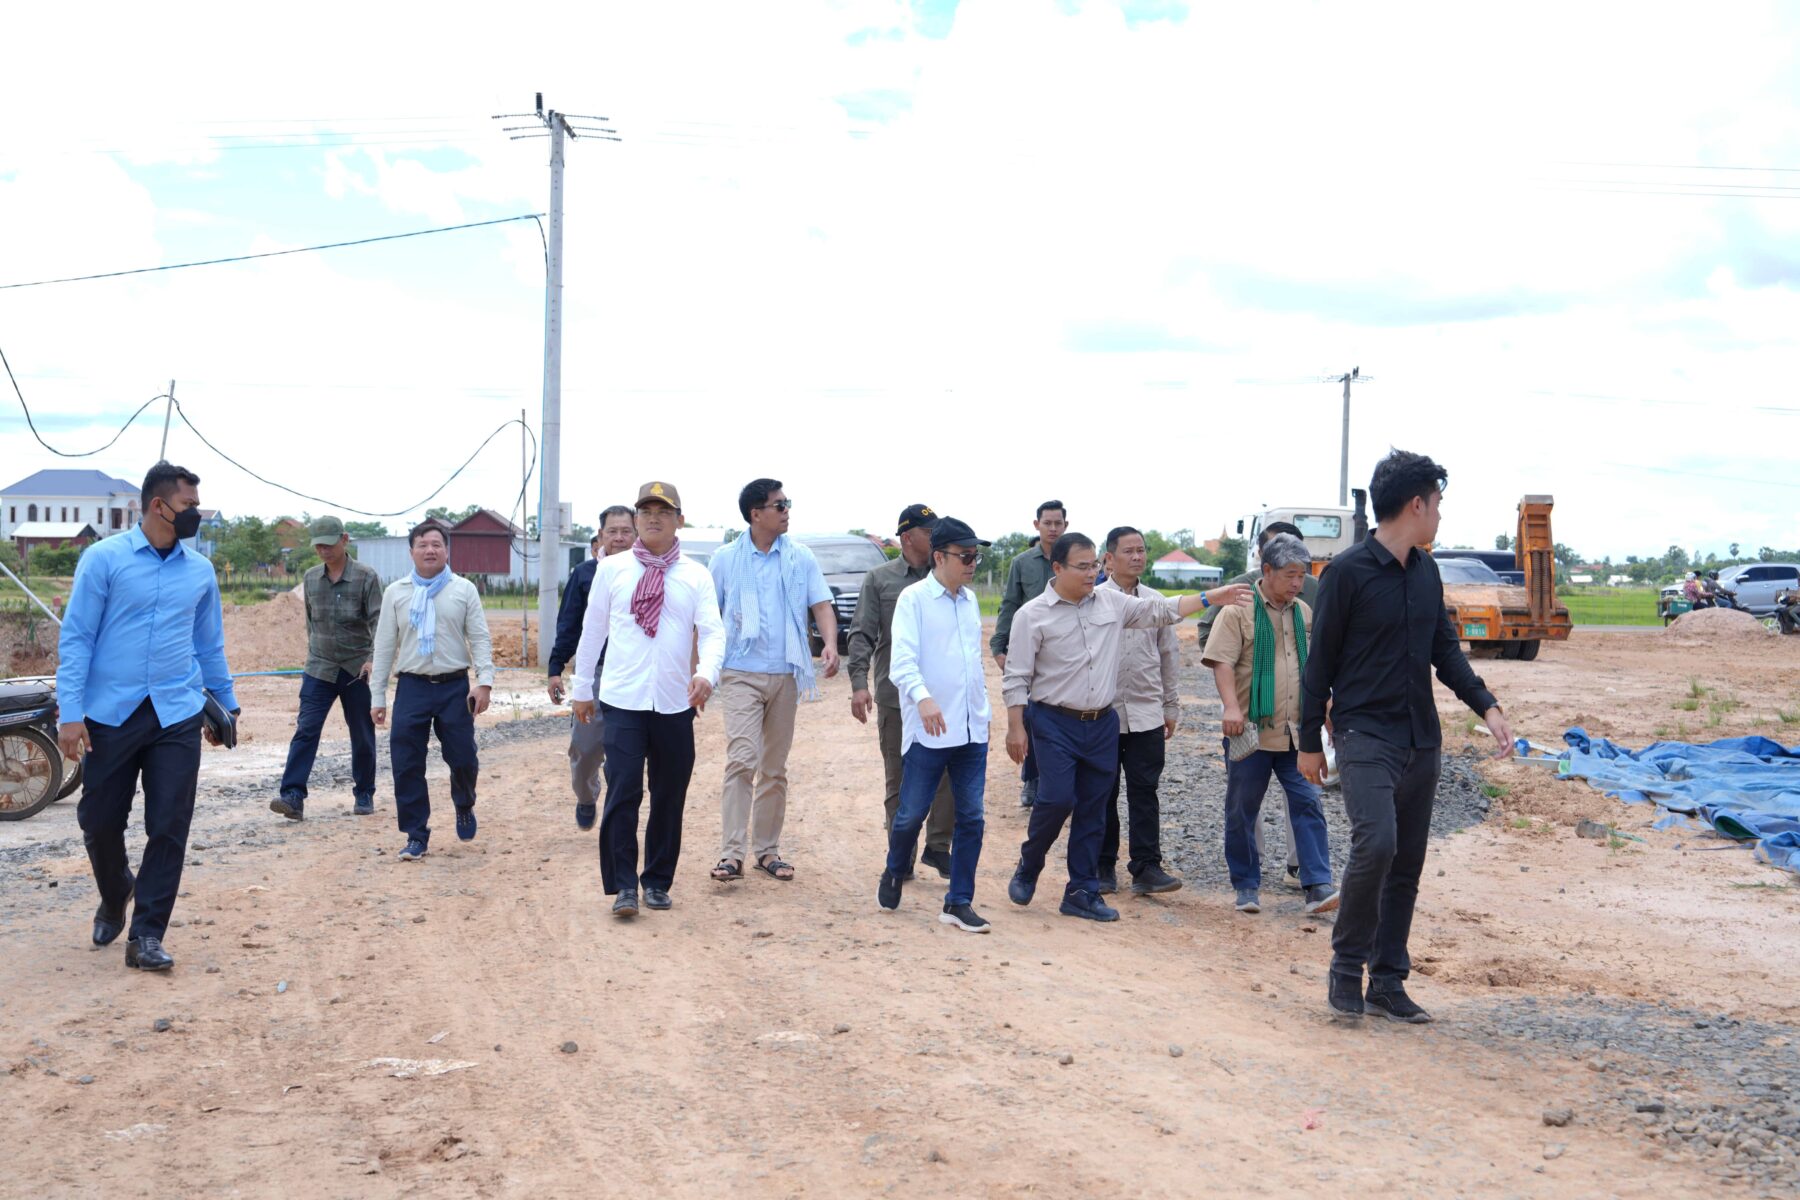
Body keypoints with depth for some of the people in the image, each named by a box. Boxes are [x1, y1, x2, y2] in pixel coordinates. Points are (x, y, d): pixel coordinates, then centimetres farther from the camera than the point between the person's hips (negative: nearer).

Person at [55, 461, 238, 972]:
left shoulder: (201, 570, 7)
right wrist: (70, 713, -11)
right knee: (100, 821, 9)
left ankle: (146, 936, 9)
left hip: (177, 718, 2)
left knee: (169, 829, -1)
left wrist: (225, 705, 21)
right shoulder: (104, 559, -4)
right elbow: (76, 638, -5)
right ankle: (114, 898, 39)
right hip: (111, 715, -2)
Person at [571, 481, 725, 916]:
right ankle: (623, 885, 2)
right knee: (623, 792, -8)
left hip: (675, 702, 1)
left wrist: (707, 672, -25)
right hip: (622, 700, -1)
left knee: (670, 796, 9)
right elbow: (592, 630, 10)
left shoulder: (696, 576, 4)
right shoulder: (612, 569, 4)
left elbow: (712, 631, -6)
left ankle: (658, 882, 23)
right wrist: (581, 687, 12)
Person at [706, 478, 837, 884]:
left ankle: (767, 850, 20)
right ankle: (731, 853, -13)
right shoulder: (725, 559, 1)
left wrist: (830, 644, -16)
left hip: (785, 674, 3)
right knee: (742, 759, -15)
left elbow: (821, 605, 3)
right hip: (741, 673, -3)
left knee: (774, 768, 10)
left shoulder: (801, 558, 5)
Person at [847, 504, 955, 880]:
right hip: (895, 695, -2)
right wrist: (859, 683, -14)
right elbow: (862, 635, -3)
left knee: (949, 773, 0)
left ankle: (938, 846, 16)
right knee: (899, 780, 8)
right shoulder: (880, 579, 1)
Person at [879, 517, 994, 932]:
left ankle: (959, 902, 12)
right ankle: (894, 874, 32)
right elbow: (903, 659, -20)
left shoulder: (970, 600, 12)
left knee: (971, 817, 3)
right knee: (911, 814, 4)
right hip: (929, 729, -6)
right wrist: (923, 697, -37)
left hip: (972, 729, 6)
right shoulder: (914, 599, -8)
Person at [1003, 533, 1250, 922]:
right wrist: (1015, 728, -9)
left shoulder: (1111, 603, 7)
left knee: (1093, 810, 7)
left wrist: (1210, 598, 6)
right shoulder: (1033, 615, -6)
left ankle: (1082, 893, 16)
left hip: (1102, 724, 5)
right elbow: (1017, 678, -5)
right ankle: (1027, 869, 13)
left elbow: (1161, 610, 14)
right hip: (1056, 723, -5)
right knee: (1058, 799, -13)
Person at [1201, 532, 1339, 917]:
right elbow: (1222, 661, -14)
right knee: (1243, 810, 6)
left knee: (1308, 804, -4)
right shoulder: (1240, 609, -6)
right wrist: (1232, 707, -26)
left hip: (1296, 731, 4)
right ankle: (1247, 886, 18)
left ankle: (1317, 886, -3)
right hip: (1252, 730, -4)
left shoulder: (1304, 612, 12)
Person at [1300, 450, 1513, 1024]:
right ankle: (1347, 965, -3)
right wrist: (1310, 742, -4)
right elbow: (1320, 662, -7)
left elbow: (1445, 649, 17)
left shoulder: (1426, 571, 10)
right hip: (1366, 735, -7)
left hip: (1421, 739, 7)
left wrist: (1487, 707, 3)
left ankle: (1388, 981, 18)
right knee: (1376, 842, -22)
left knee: (1408, 863, 8)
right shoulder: (1349, 571, -10)